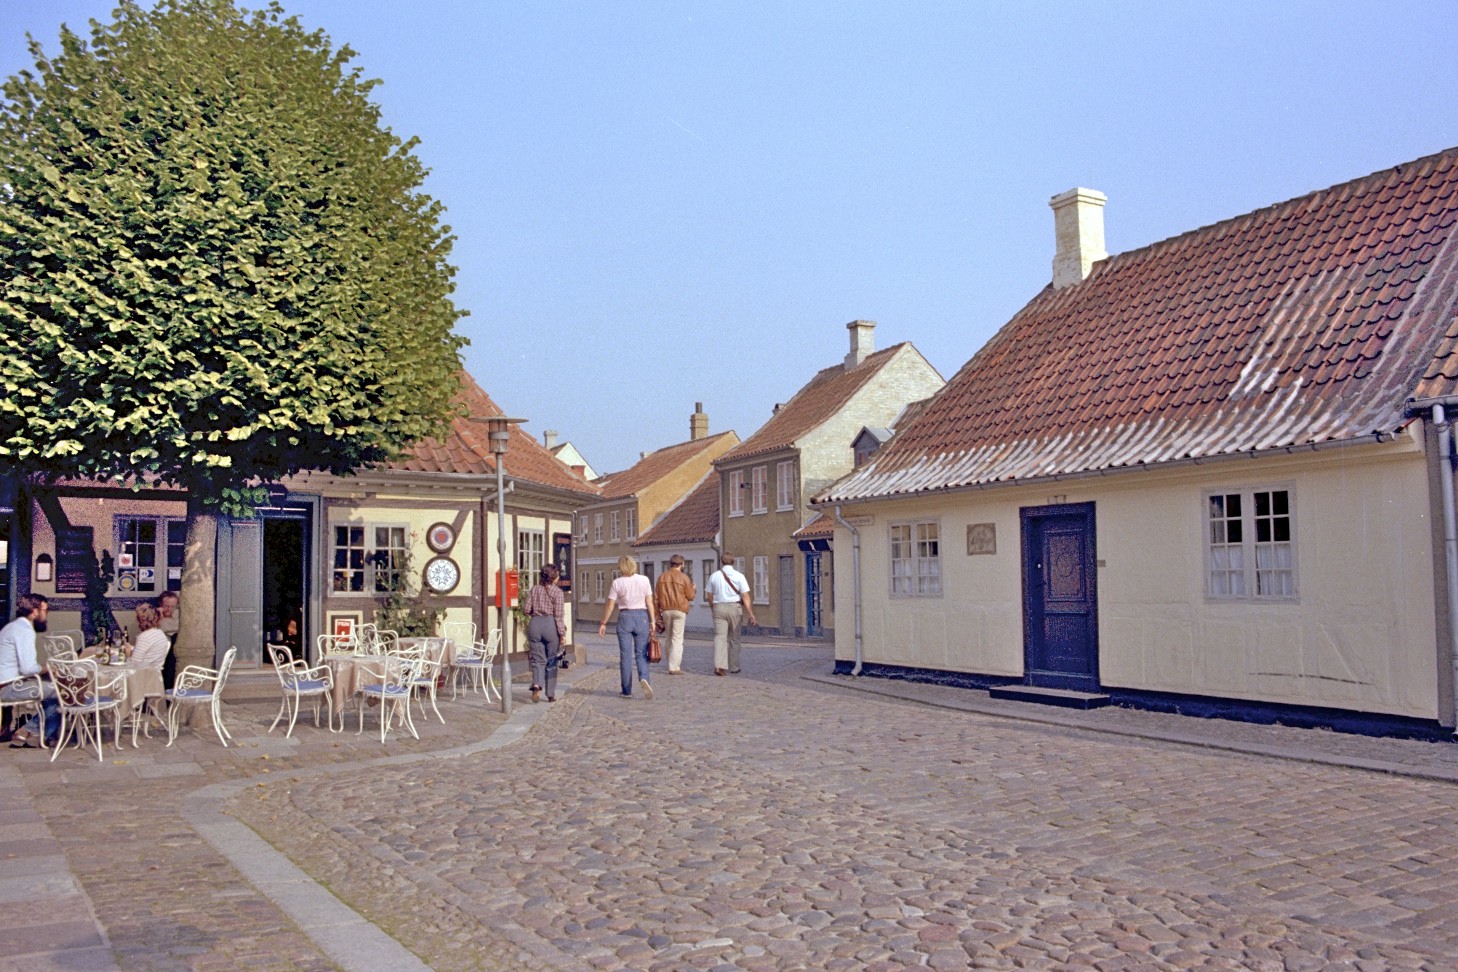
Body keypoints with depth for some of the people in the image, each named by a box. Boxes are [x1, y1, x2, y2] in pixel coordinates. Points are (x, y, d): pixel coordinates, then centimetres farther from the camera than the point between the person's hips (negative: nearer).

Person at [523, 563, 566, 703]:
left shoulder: (534, 589, 7)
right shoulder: (557, 591, -4)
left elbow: (526, 609, 4)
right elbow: (558, 615, -8)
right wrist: (562, 633, -6)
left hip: (534, 624, 3)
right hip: (550, 624, -3)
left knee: (537, 659, 5)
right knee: (551, 661, 9)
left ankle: (536, 684, -22)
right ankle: (551, 694, 14)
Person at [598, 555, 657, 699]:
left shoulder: (617, 582, -3)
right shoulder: (644, 580, 0)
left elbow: (610, 606, -2)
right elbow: (649, 602, -1)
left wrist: (603, 623, 7)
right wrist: (652, 621, 5)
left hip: (625, 617, -1)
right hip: (642, 617, 1)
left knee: (625, 655, 6)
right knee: (641, 654, 8)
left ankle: (627, 690, 9)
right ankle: (644, 678, -19)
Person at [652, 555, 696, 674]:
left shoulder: (662, 577, 7)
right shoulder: (683, 577, -5)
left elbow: (656, 597, 7)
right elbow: (690, 596, -2)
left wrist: (658, 614, 13)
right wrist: (694, 589, 20)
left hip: (665, 610, 4)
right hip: (679, 610, -4)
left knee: (670, 639, 15)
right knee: (677, 639, -2)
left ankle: (673, 664, 18)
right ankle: (674, 667, -7)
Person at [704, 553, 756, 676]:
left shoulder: (714, 576, 5)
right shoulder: (739, 576, -1)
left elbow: (708, 597, 9)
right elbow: (745, 597, -7)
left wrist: (713, 608, 25)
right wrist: (751, 614, -7)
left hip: (718, 608, 1)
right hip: (735, 608, -1)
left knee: (719, 636, -4)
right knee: (734, 639, 11)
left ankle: (719, 666, -22)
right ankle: (734, 667, 18)